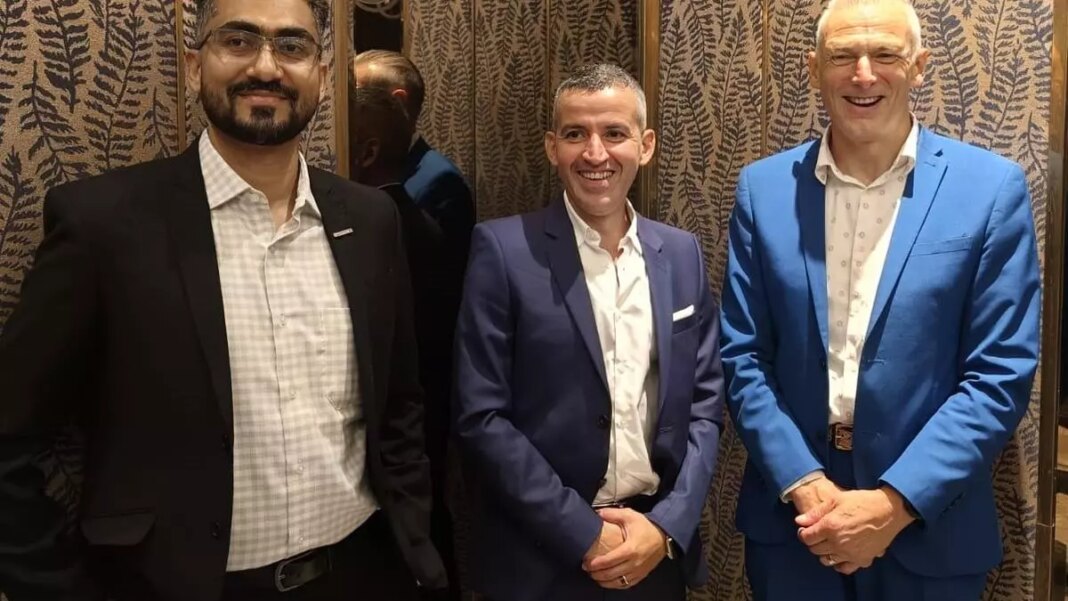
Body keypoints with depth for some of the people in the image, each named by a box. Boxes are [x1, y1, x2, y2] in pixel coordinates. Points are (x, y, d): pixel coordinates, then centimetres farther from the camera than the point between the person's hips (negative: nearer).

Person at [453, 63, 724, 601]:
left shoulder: (681, 253, 3)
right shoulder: (503, 249, -10)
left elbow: (705, 404, 4)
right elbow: (480, 417, -12)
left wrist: (667, 526, -7)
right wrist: (584, 534, -13)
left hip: (660, 551, 4)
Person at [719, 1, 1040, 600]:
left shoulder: (992, 187, -6)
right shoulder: (764, 187, -1)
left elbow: (1001, 375, -8)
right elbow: (744, 356, -1)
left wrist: (896, 502, -15)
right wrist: (803, 483, -11)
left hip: (928, 531, -1)